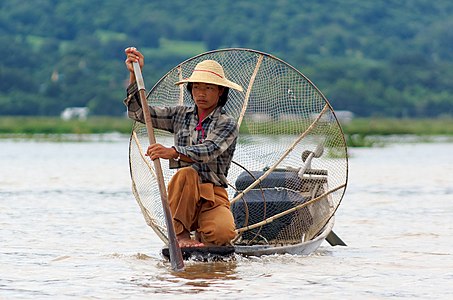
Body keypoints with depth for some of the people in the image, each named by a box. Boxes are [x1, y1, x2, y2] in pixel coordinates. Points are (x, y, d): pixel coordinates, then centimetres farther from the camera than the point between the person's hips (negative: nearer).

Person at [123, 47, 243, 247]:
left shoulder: (227, 124, -1)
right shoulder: (180, 116, 13)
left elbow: (207, 152, -21)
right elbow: (137, 112, 8)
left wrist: (172, 152, -39)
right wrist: (135, 74, -4)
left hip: (214, 195, -2)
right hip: (183, 197, 2)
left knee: (223, 232, -33)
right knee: (186, 173, -34)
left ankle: (202, 234, 4)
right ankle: (180, 234, -22)